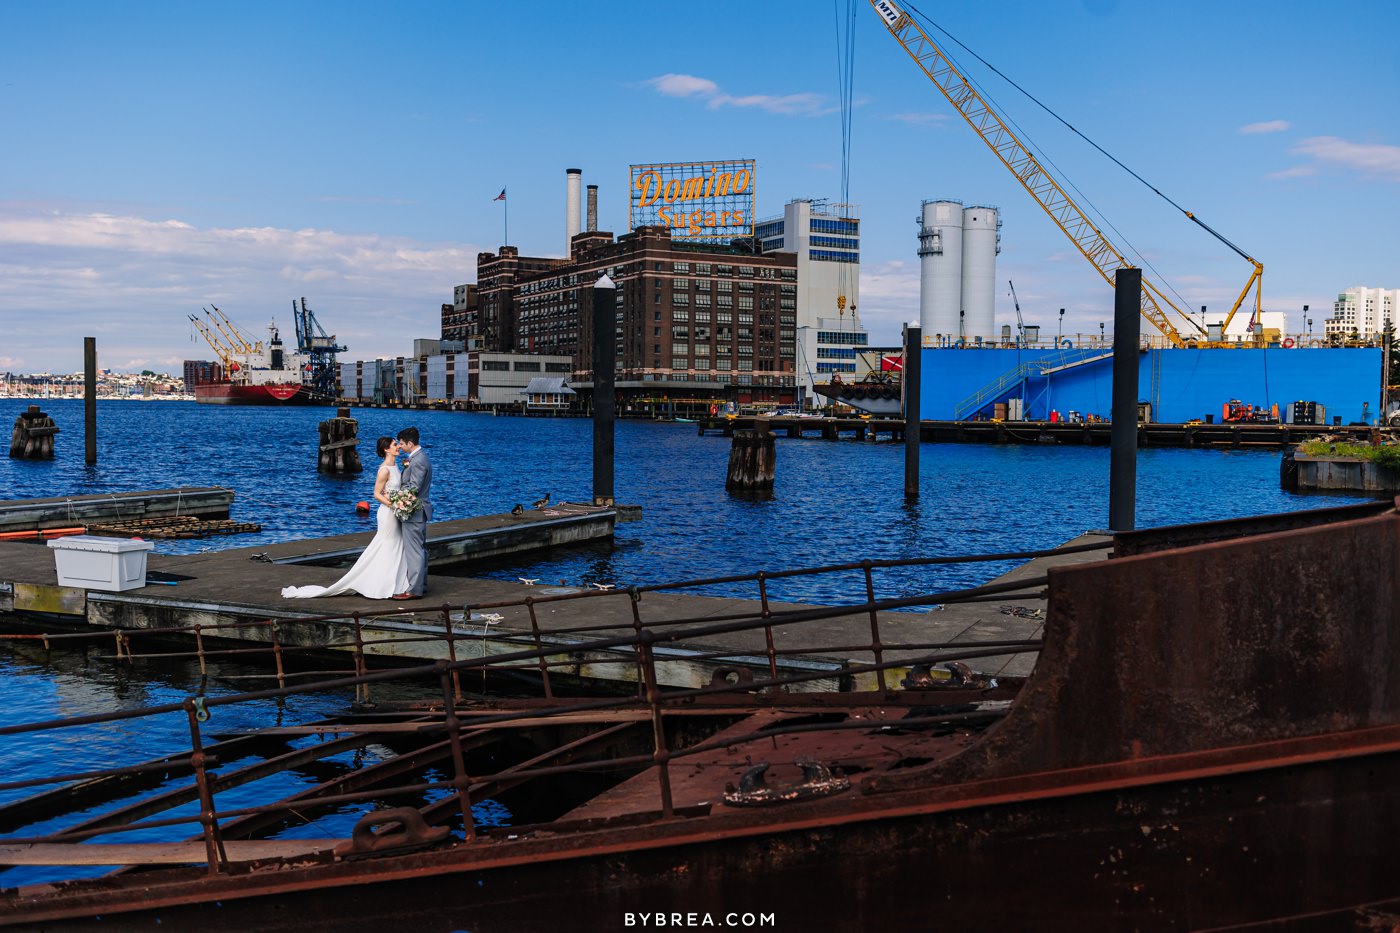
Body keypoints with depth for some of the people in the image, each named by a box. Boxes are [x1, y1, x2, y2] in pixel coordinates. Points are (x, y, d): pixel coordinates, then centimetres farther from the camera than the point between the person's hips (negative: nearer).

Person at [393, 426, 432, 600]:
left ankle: (414, 589, -5)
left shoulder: (418, 461, -21)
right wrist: (407, 466, 5)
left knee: (414, 551, -7)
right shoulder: (421, 456, 12)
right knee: (421, 549, 17)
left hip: (414, 512, -11)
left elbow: (414, 488, -23)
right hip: (420, 510, 11)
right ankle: (421, 584, 26)